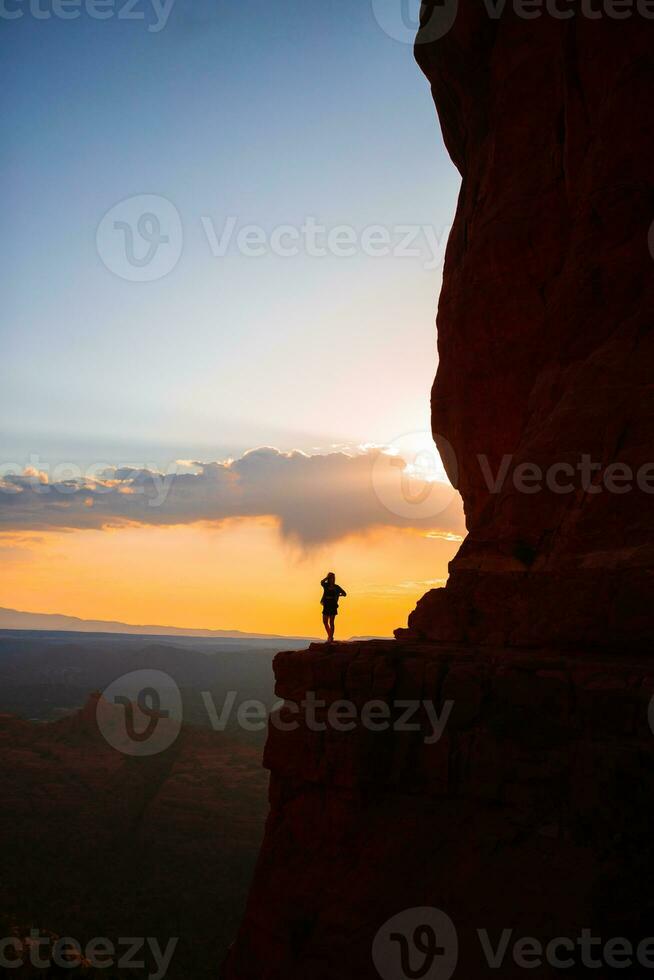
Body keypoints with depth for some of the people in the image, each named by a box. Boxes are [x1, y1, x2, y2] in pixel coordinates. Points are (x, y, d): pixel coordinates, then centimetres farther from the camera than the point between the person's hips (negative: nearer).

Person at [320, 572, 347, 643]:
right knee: (325, 622, 10)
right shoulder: (326, 585, 2)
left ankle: (331, 637, 0)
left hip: (333, 606, -3)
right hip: (326, 606, 3)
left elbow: (344, 593, 10)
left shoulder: (336, 587, 0)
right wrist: (327, 576, -15)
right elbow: (322, 582, -22)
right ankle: (329, 636, 28)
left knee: (331, 622, -5)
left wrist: (339, 595, -4)